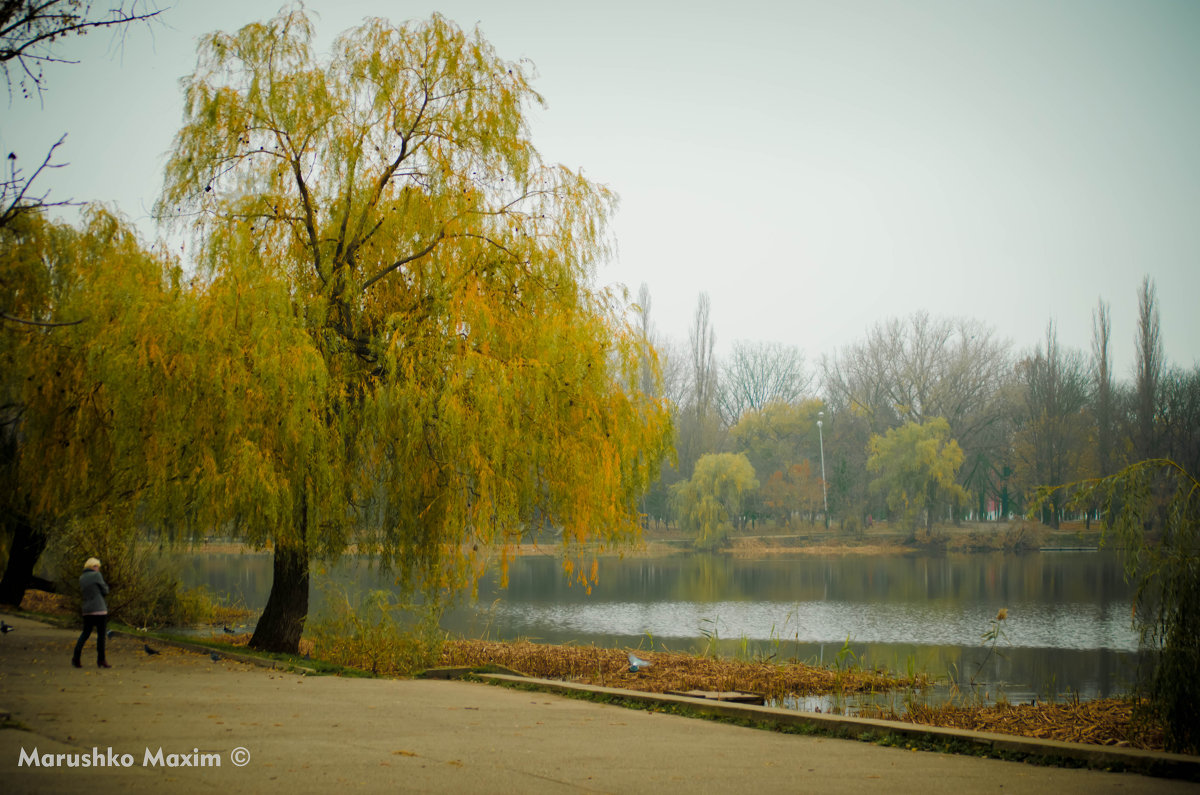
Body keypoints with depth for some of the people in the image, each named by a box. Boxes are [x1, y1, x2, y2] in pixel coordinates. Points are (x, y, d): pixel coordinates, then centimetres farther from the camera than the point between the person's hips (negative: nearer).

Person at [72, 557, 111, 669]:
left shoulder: (81, 579, 13)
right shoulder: (96, 575, -6)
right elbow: (105, 591, -2)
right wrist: (106, 585, 17)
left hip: (87, 610, 6)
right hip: (99, 609, -6)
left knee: (85, 634, 12)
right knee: (101, 634, 1)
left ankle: (76, 658, 1)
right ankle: (101, 659, 3)